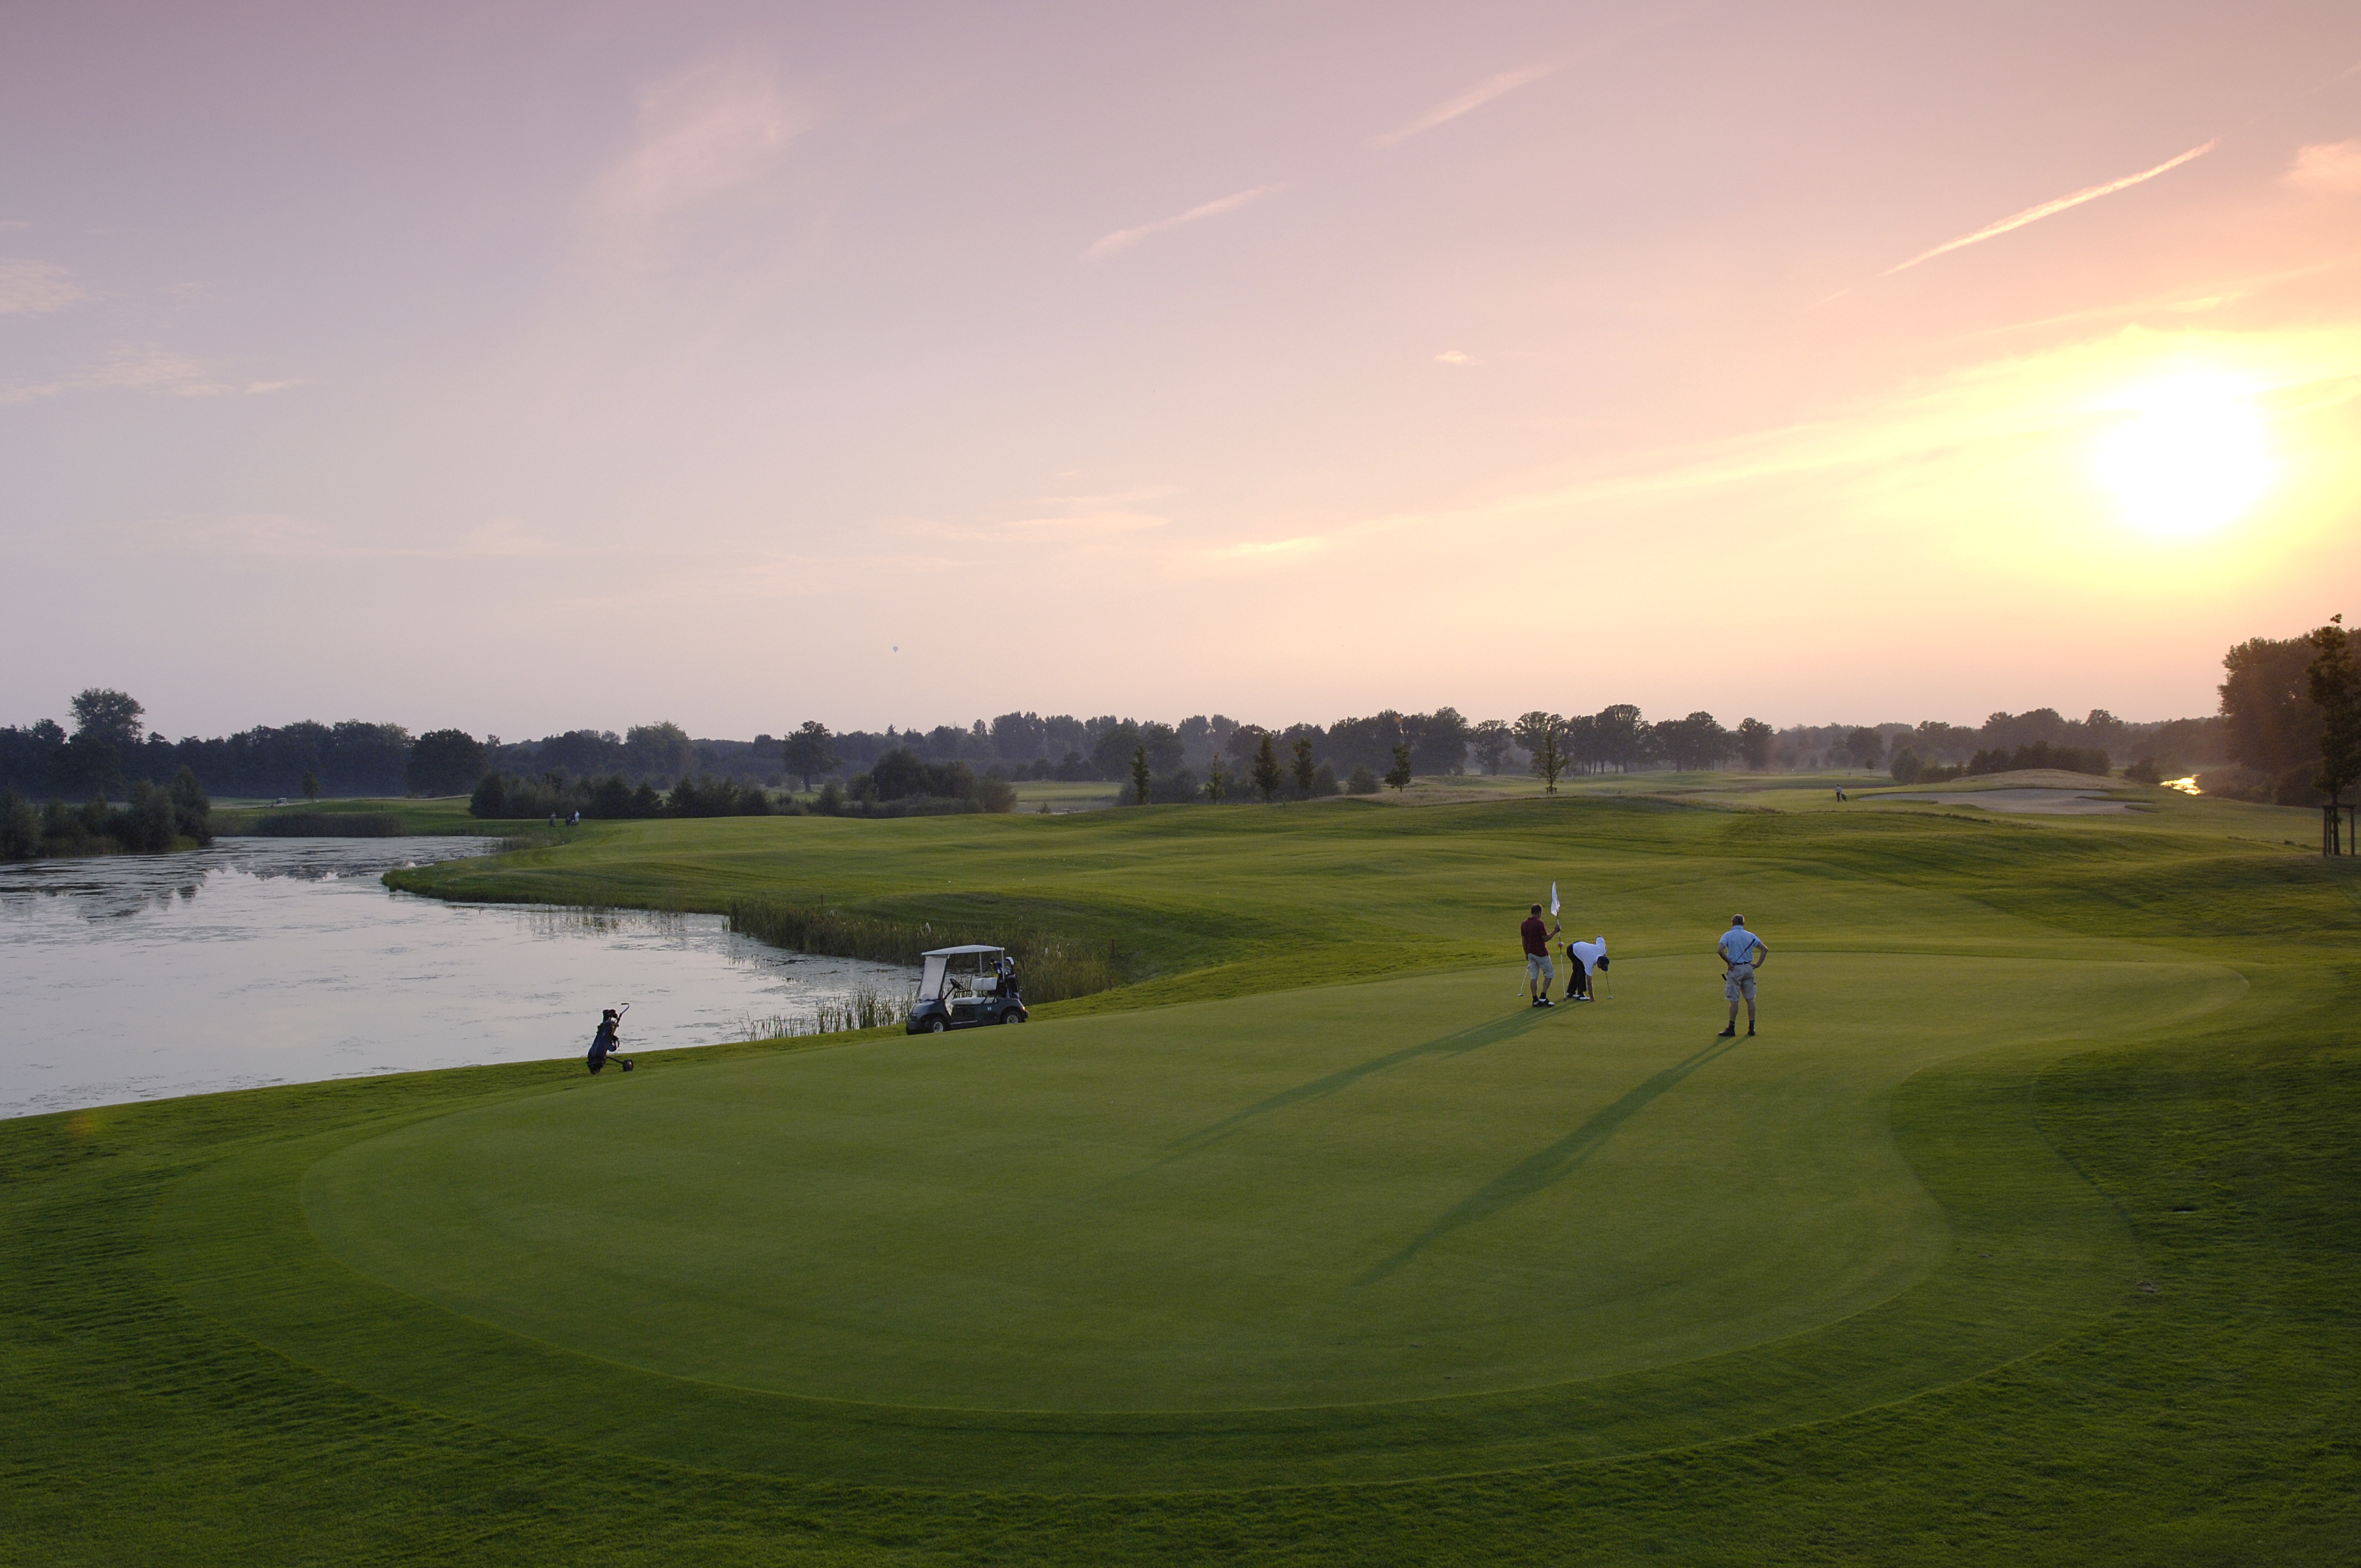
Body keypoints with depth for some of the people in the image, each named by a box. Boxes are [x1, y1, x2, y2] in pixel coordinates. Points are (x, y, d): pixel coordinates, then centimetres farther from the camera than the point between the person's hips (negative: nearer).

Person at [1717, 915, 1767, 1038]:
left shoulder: (1728, 935, -4)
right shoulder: (1751, 936, 7)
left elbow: (1721, 950, -19)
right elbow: (1765, 949, 1)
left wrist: (1728, 962, -9)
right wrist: (1758, 964, 0)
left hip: (1735, 969, -3)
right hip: (1748, 968, 4)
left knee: (1734, 1000, -1)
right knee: (1750, 999, 8)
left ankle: (1731, 1029, 1)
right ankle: (1751, 1028, 9)